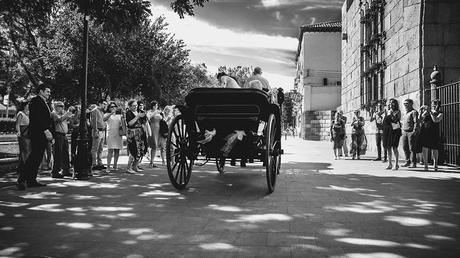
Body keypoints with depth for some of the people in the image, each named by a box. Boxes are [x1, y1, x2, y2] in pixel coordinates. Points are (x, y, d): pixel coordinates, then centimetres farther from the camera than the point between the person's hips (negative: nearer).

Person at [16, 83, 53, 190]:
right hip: (37, 133, -10)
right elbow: (36, 118, -18)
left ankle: (32, 180, 12)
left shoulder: (44, 103, 22)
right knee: (34, 157, -12)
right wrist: (45, 130, -23)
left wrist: (48, 132, 13)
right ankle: (21, 180, -10)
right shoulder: (35, 101, -7)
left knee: (37, 158, 9)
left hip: (43, 134, 10)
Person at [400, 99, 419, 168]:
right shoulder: (405, 113, 20)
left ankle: (414, 163, 0)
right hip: (404, 132, 8)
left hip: (411, 132, -8)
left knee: (412, 148, -5)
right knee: (405, 147, 7)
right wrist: (402, 129, 15)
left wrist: (414, 131, -19)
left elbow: (416, 122, -12)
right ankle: (407, 161, 16)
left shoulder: (414, 112, -5)